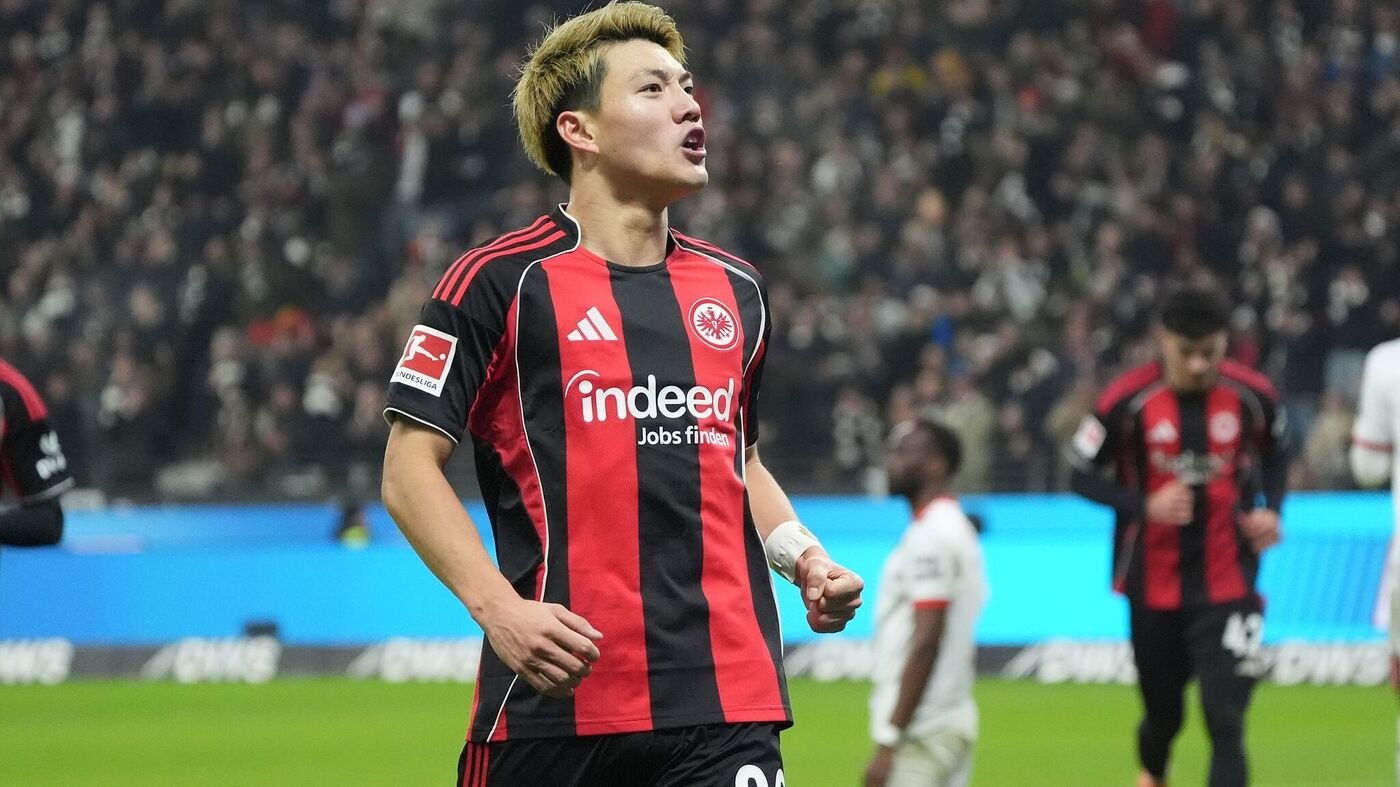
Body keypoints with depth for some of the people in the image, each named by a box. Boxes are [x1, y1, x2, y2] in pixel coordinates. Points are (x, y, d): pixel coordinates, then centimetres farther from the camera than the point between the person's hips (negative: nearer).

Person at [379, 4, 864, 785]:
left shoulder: (736, 290, 16)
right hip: (556, 690, -4)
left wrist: (802, 555, 10)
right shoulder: (502, 281, -1)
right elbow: (410, 466, -2)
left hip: (726, 699, 4)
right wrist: (496, 605, -16)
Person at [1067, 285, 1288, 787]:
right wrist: (1144, 505, -21)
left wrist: (1271, 509, -4)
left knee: (1225, 718, -11)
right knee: (1163, 710, 17)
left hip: (1227, 583, 0)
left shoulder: (1252, 396, -6)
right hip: (1153, 585, 0)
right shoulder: (1128, 401, -12)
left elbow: (1275, 455, 14)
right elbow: (1081, 476, -5)